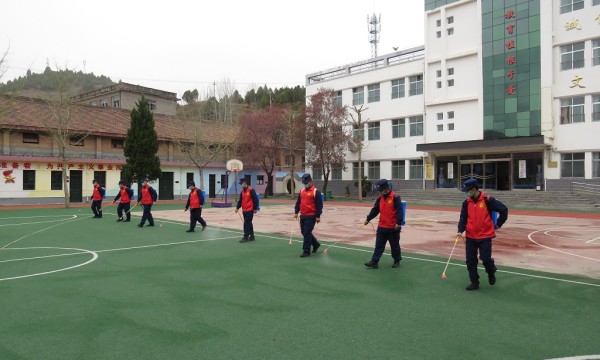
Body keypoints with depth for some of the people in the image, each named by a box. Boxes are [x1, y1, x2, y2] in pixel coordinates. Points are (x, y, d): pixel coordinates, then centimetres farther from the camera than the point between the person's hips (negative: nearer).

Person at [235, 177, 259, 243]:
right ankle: (252, 237, 22)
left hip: (250, 210, -8)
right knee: (249, 224, 13)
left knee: (247, 224, -9)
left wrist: (255, 208, -13)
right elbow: (240, 200, 14)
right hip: (244, 210, 8)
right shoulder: (242, 191, 12)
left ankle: (246, 237, -5)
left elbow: (255, 200, -12)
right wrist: (237, 207, 2)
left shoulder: (251, 190, -12)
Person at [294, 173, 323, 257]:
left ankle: (306, 251, 0)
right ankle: (315, 244, 35)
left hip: (311, 216, -7)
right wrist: (296, 212, 9)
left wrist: (318, 216, -14)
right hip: (303, 216, 7)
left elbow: (319, 205, -11)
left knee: (307, 233, -8)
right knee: (303, 232, 15)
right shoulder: (301, 191, 12)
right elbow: (298, 202, 17)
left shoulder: (316, 192, -9)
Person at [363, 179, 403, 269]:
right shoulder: (380, 198, 7)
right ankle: (374, 262, 7)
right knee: (379, 245, 5)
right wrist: (368, 219, 7)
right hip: (381, 227, 6)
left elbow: (399, 211, -17)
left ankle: (397, 261, 27)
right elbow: (375, 210, 13)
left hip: (393, 228, -5)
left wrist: (398, 223, -23)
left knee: (395, 245, 10)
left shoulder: (395, 197, -13)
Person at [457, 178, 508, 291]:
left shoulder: (487, 200, -11)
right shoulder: (466, 202, 2)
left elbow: (504, 210, -4)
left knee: (485, 259, -4)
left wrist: (498, 224, 1)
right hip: (470, 237, 4)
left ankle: (491, 272, 31)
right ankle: (474, 283, 17)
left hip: (485, 236, -4)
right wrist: (460, 231, -10)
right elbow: (463, 218, 4)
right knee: (470, 260, 4)